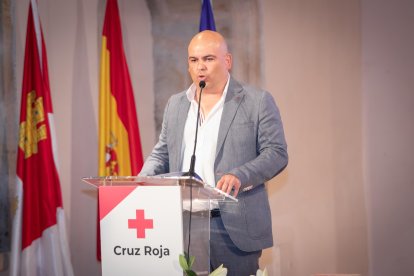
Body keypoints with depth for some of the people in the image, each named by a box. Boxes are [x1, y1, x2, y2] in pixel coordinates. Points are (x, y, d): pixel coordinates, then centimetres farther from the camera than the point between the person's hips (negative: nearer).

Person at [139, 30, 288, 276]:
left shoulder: (258, 101, 1)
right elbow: (161, 154, 21)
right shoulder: (176, 104, 17)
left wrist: (241, 176, -20)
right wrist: (142, 181, 0)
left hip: (234, 227, -4)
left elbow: (277, 153, -3)